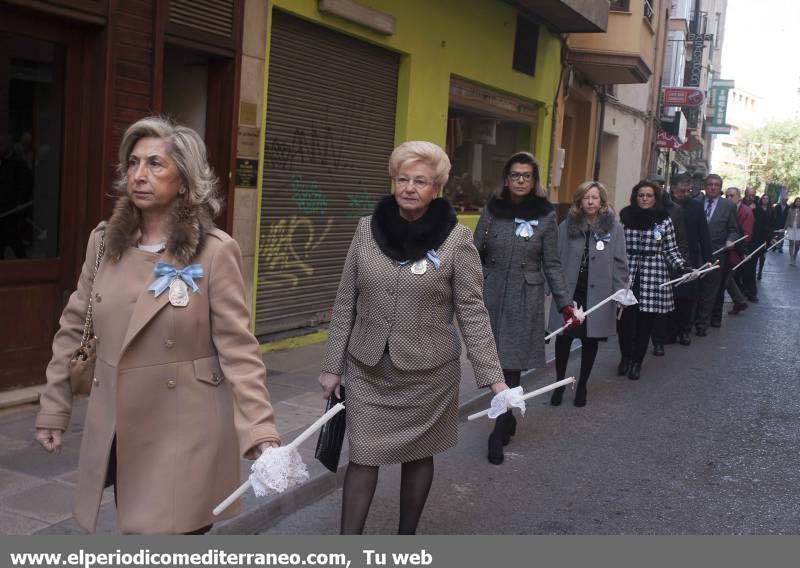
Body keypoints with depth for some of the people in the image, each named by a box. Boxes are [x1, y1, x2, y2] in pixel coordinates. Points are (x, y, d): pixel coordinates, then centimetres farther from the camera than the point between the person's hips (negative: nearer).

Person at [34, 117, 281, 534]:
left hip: (185, 435, -4)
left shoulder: (215, 252, -10)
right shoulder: (103, 241, 3)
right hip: (116, 432, 4)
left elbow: (238, 348, -12)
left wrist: (261, 434, -20)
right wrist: (54, 410, 11)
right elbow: (73, 330, 11)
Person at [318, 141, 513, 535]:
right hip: (367, 369, 2)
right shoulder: (368, 229, -1)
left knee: (418, 455, 13)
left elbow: (472, 312, -7)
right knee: (362, 458, 4)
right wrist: (332, 365, 4)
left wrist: (493, 377, -13)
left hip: (428, 371, -2)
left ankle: (407, 536, 34)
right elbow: (345, 303, 4)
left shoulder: (456, 239, -9)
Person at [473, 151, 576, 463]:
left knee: (511, 367, -4)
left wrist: (565, 303, -5)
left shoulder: (546, 215, -2)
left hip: (524, 300, -2)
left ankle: (499, 433, 7)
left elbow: (552, 265, 1)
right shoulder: (492, 210, 3)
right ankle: (507, 419, 27)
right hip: (491, 296, 2)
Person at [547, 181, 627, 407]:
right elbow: (556, 258, 1)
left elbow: (620, 263, 0)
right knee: (563, 338, 2)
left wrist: (621, 292, -4)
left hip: (597, 295, 0)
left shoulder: (613, 228, 0)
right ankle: (559, 383, 20)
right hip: (568, 293, 0)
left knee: (590, 341, 9)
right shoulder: (567, 225, 2)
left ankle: (582, 386, 25)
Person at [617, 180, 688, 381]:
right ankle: (625, 357, 23)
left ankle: (637, 362, 22)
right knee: (625, 320, -2)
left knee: (645, 323, 3)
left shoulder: (664, 220, 3)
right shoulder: (624, 217, 4)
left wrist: (682, 267, -7)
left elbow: (671, 250, 7)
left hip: (653, 277, 0)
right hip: (627, 275, 0)